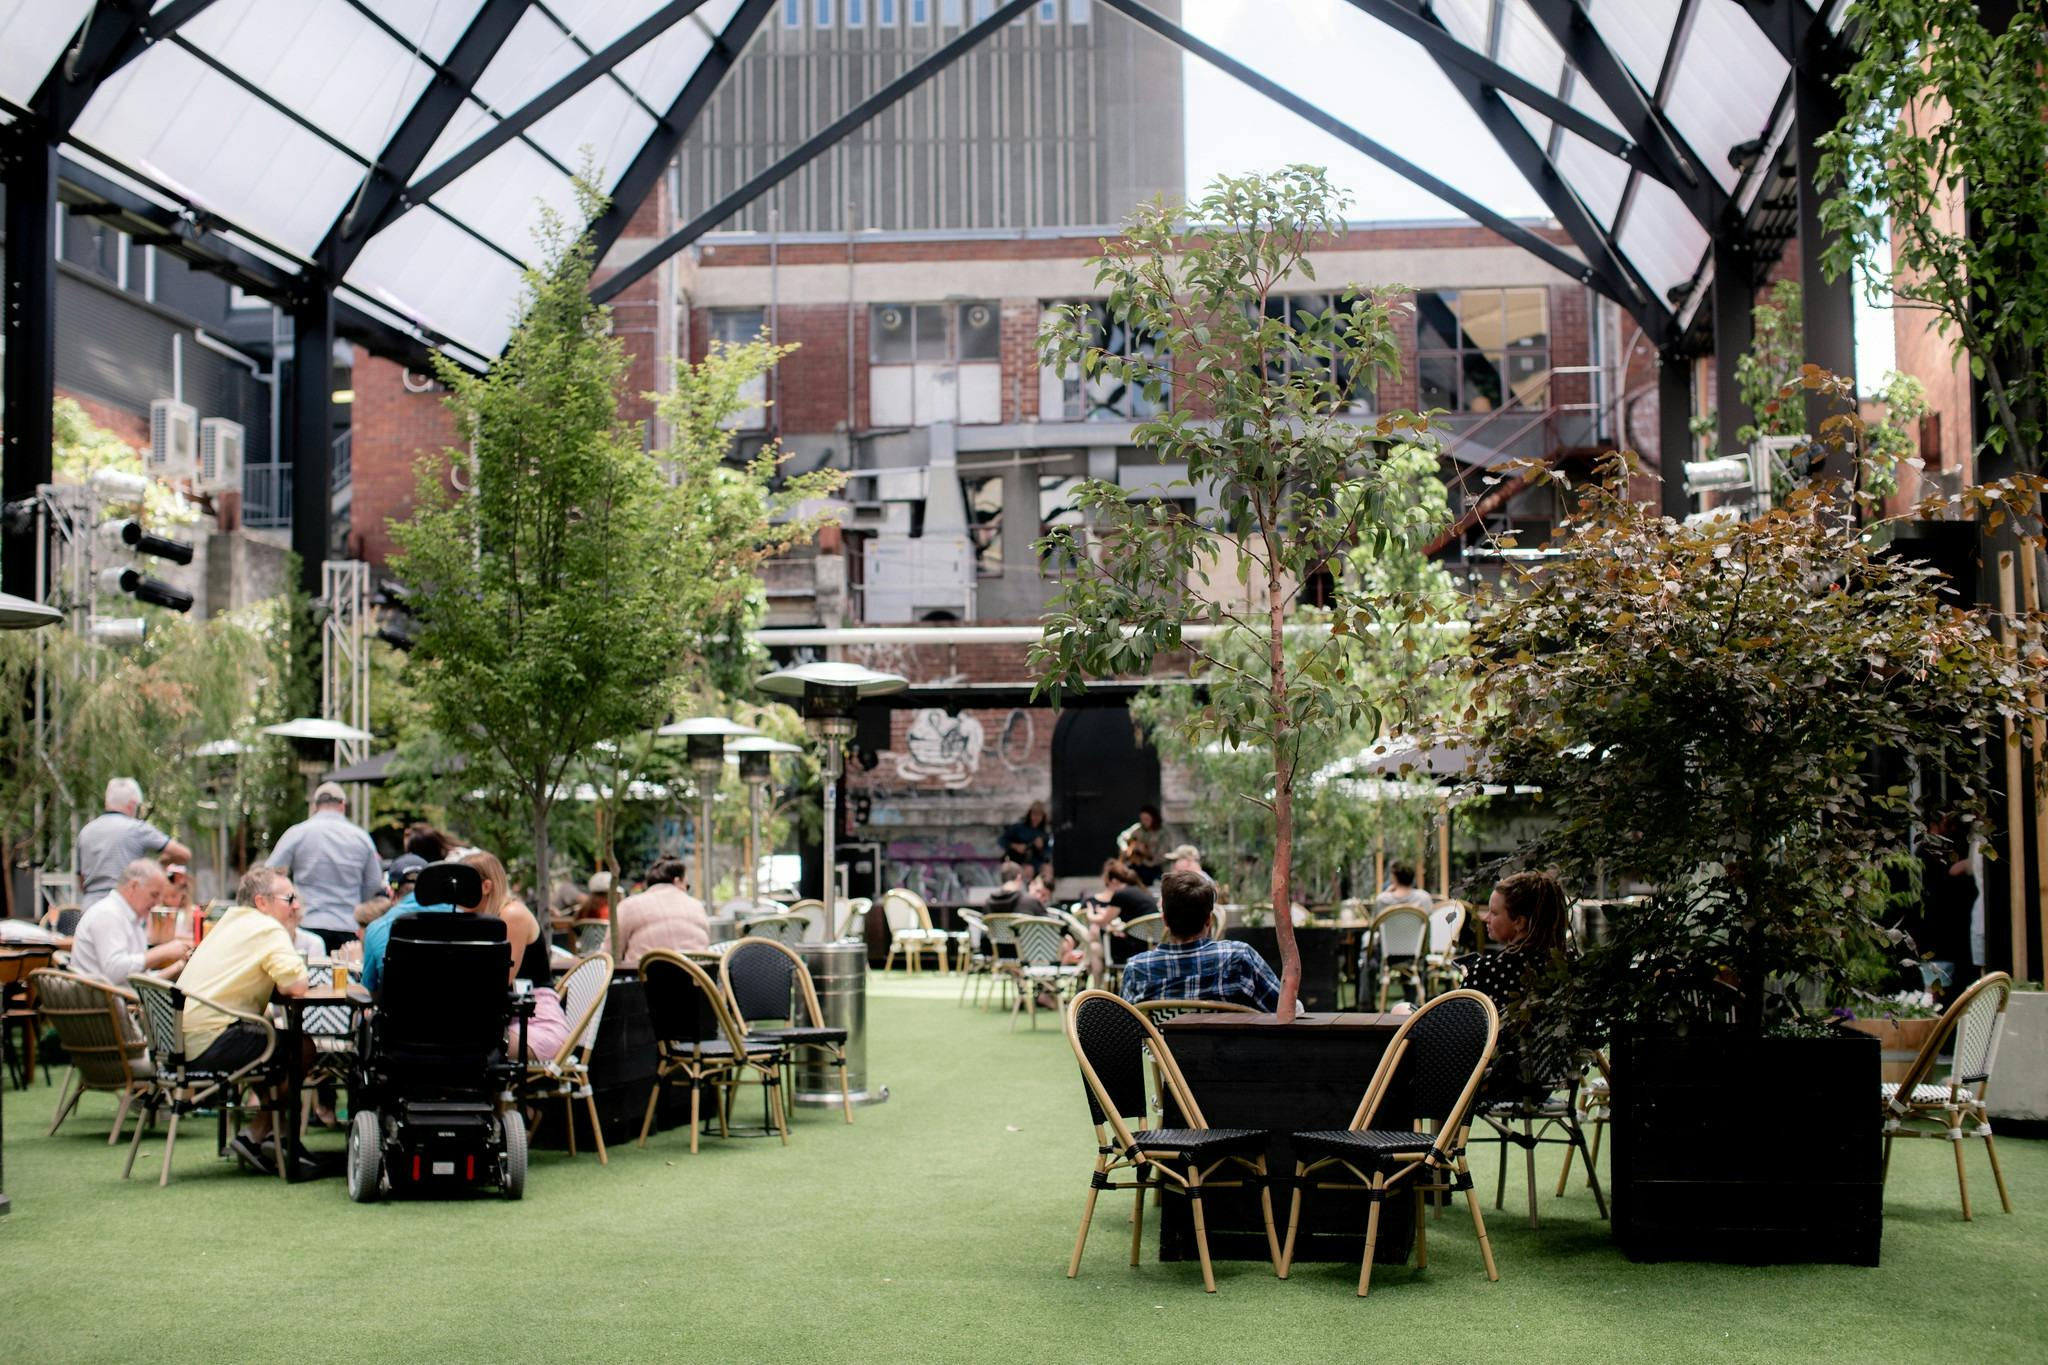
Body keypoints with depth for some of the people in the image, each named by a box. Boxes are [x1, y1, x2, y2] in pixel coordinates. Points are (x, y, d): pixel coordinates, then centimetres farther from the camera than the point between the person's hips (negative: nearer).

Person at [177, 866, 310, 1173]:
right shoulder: (269, 929, -8)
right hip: (208, 1040, -10)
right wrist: (280, 985, 3)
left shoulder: (231, 921, 22)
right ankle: (254, 1135, 1)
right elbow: (297, 985, -17)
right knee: (302, 1048, -5)